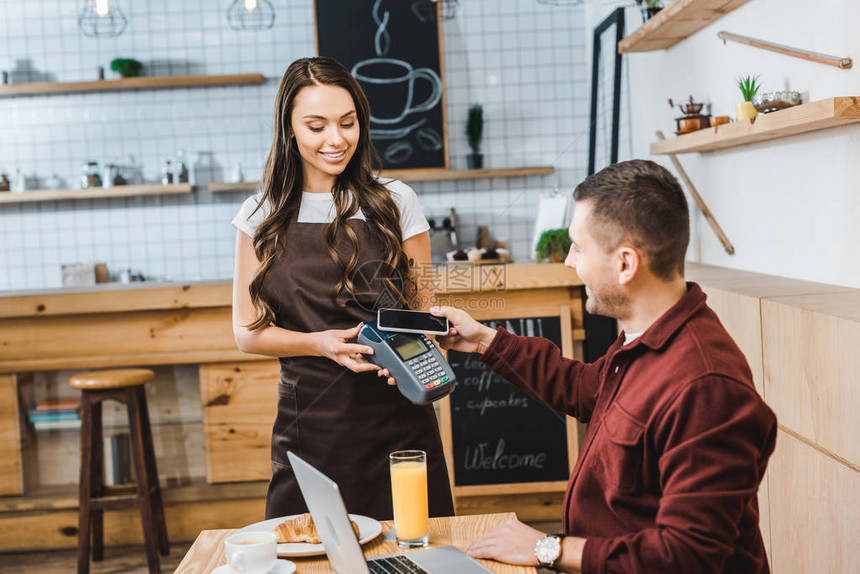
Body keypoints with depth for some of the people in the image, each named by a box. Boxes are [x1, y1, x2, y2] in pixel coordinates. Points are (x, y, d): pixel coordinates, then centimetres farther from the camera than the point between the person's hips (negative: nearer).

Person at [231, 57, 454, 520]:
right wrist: (321, 344, -14)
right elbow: (248, 331, 4)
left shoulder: (395, 203, 3)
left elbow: (423, 311, 7)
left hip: (396, 423, 0)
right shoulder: (262, 217, 5)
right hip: (309, 426, 1)